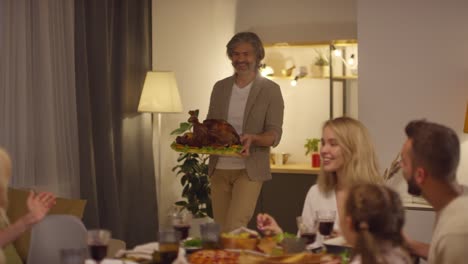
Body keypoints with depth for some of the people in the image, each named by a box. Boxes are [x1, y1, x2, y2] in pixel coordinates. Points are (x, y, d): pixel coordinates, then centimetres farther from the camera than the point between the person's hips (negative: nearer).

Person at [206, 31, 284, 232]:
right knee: (221, 232, 7)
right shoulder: (220, 87, 12)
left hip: (249, 170, -4)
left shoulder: (270, 90, -1)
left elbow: (274, 136, -6)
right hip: (219, 168, 4)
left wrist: (253, 138, -26)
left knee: (234, 229, -16)